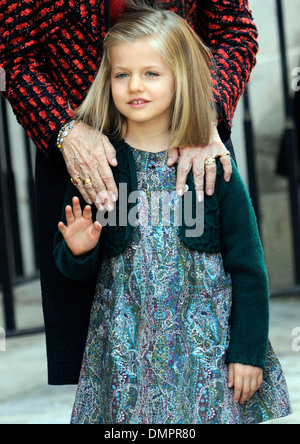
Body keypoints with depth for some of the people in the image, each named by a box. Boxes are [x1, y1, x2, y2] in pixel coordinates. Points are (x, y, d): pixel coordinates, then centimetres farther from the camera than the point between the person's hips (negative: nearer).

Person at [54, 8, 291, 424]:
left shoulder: (213, 168, -6)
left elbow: (248, 268, -2)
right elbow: (76, 271, 7)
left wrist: (248, 351, -3)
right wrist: (78, 252, -15)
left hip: (206, 345, -1)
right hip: (125, 351, 1)